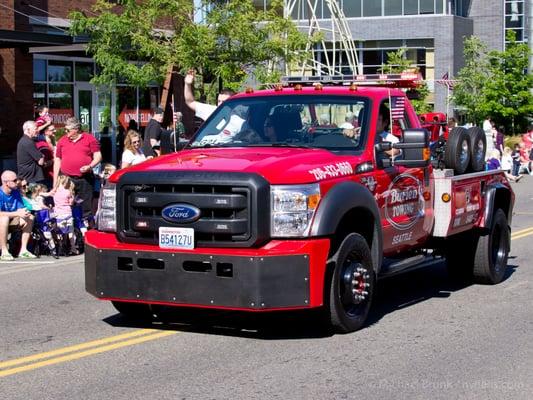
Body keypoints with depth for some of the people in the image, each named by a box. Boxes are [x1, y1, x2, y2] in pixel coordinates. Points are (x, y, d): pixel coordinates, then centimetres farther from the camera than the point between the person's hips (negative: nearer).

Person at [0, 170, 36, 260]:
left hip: (10, 223, 7)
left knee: (30, 217, -8)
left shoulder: (16, 192, 2)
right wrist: (17, 213, -34)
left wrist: (24, 213, -22)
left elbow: (21, 209, 1)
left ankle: (23, 250, -7)